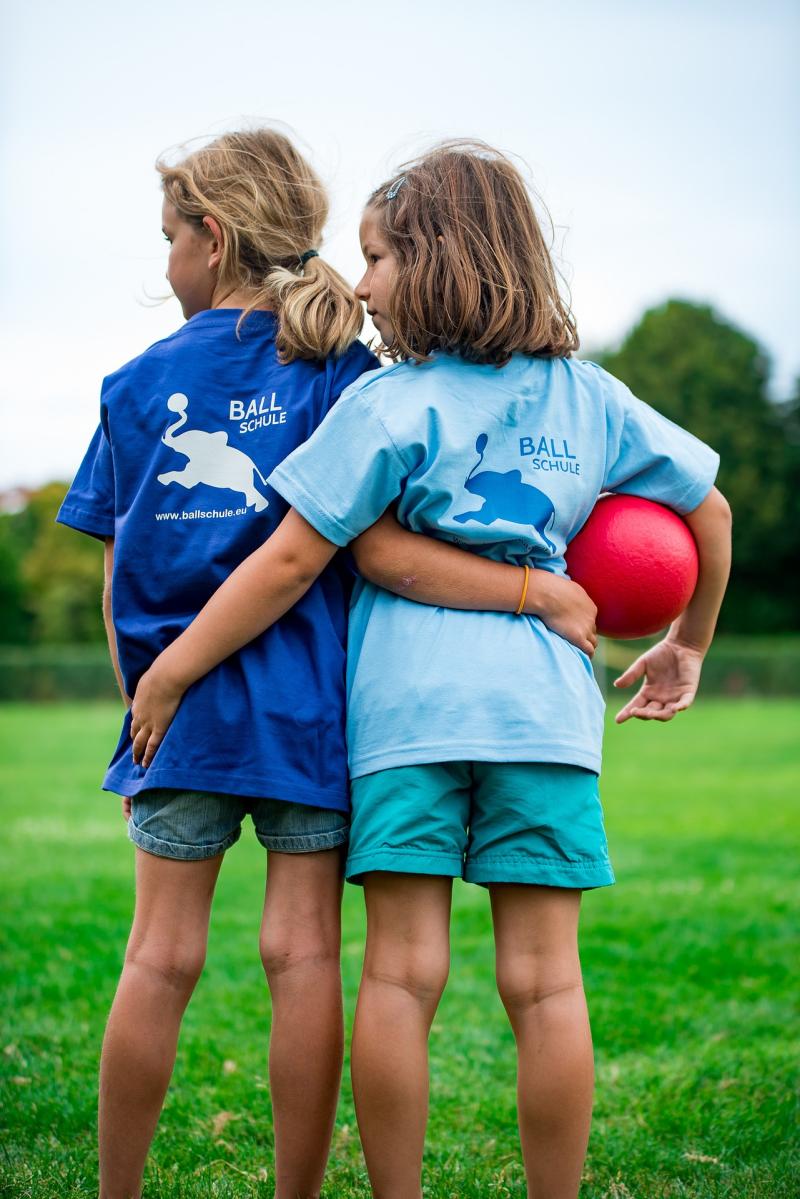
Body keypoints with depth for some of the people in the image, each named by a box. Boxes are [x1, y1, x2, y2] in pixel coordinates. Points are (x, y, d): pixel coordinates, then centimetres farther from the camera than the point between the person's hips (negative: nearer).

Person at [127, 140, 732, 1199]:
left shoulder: (388, 404, -3)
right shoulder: (588, 396, 11)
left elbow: (291, 563, -6)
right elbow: (710, 509, 19)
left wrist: (169, 672, 3)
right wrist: (688, 645, 33)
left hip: (407, 703, -3)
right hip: (543, 700, 3)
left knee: (400, 973, 2)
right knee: (545, 980, 4)